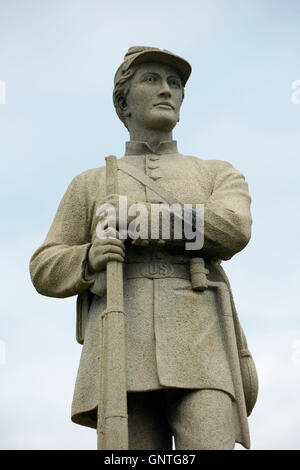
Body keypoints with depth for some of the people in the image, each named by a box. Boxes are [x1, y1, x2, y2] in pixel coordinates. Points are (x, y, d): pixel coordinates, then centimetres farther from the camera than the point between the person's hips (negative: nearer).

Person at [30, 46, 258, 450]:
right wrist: (91, 259, -10)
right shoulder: (90, 186, 24)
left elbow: (231, 231, -3)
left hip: (199, 352, -1)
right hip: (126, 355, 1)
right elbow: (47, 271, 14)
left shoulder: (221, 175, 21)